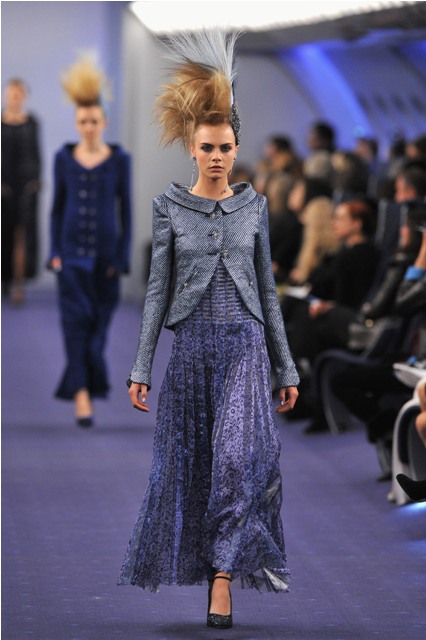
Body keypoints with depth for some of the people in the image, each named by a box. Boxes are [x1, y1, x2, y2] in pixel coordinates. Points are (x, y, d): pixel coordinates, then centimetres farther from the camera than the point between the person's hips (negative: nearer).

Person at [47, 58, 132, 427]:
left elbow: (125, 210, 1)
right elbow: (57, 207, 8)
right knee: (76, 318, -10)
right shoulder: (64, 158, 3)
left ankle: (87, 383, 26)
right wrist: (55, 252, 0)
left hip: (105, 253, 0)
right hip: (72, 252, 0)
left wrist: (122, 258, -4)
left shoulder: (119, 159, 0)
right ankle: (82, 396, -14)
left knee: (100, 321, 8)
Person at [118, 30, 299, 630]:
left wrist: (286, 368, 8)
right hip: (191, 346, 0)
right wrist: (141, 368, -3)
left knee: (239, 456, -16)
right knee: (184, 461, 6)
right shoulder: (170, 207, 3)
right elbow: (158, 288, 2)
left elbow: (267, 288, 10)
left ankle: (222, 580, -17)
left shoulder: (254, 205, 7)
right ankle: (183, 563, 26)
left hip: (245, 345, 0)